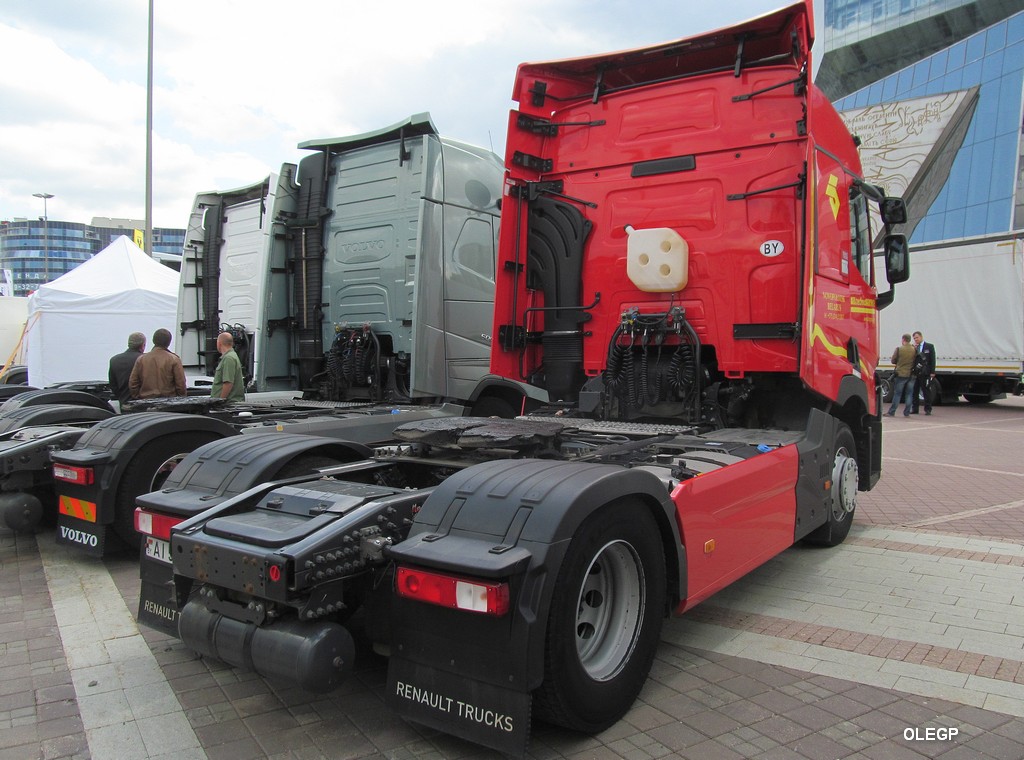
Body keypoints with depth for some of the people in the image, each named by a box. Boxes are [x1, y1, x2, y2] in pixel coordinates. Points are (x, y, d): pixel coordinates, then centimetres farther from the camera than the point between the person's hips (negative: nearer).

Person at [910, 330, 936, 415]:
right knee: (915, 391, 5)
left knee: (926, 391, 2)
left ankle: (928, 409, 7)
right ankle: (915, 408, 13)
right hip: (916, 373, 3)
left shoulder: (929, 346, 3)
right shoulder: (914, 347, 10)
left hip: (925, 373, -3)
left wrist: (932, 372, -9)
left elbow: (932, 360, -2)